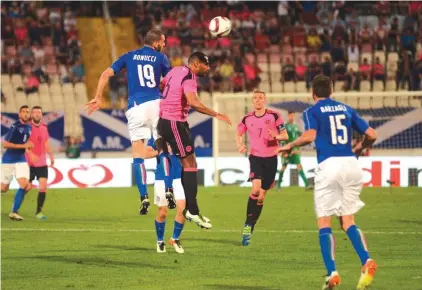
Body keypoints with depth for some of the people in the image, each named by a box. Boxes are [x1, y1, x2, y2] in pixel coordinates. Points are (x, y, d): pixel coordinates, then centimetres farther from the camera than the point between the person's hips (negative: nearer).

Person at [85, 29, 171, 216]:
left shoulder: (129, 56, 15)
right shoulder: (160, 58, 10)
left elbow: (106, 74, 8)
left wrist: (98, 98, 12)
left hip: (136, 107, 1)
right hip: (155, 104, -1)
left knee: (138, 153, 1)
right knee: (163, 148, 11)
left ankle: (144, 197, -10)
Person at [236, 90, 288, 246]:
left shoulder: (274, 116, -6)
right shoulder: (247, 119, 1)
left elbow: (285, 135, -4)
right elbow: (239, 133, 17)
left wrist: (276, 136, -26)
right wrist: (240, 145, -4)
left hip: (270, 158, 0)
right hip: (255, 157, 0)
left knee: (262, 195, 5)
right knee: (256, 189, -22)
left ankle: (250, 227, 18)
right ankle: (248, 225, -12)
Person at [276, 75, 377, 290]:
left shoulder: (312, 111, 4)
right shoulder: (346, 109, 18)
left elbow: (310, 135, -15)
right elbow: (371, 135, 13)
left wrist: (290, 146, 2)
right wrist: (359, 148, 32)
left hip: (329, 165, -4)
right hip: (351, 164, 4)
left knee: (324, 223, 4)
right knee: (348, 220, 12)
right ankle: (366, 261, -13)